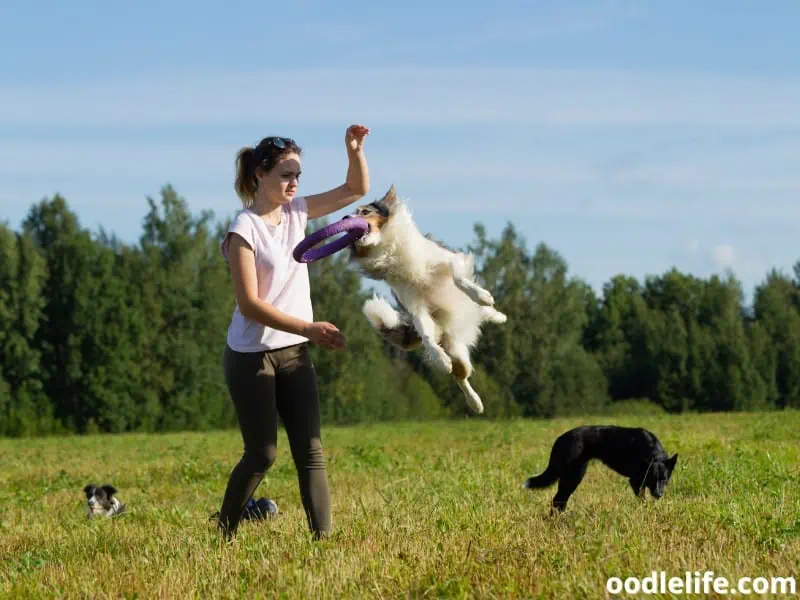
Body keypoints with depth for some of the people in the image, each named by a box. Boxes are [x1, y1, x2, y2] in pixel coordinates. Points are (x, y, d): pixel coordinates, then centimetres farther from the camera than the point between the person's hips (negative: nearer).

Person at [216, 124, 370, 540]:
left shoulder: (296, 212, 5)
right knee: (262, 455, -1)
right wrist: (309, 328, -27)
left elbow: (357, 191, 13)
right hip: (251, 356, -6)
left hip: (294, 353, 6)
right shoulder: (244, 229, -15)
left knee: (310, 451, -2)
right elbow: (250, 304, -21)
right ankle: (224, 532, 18)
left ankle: (323, 536, -6)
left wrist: (355, 151, -7)